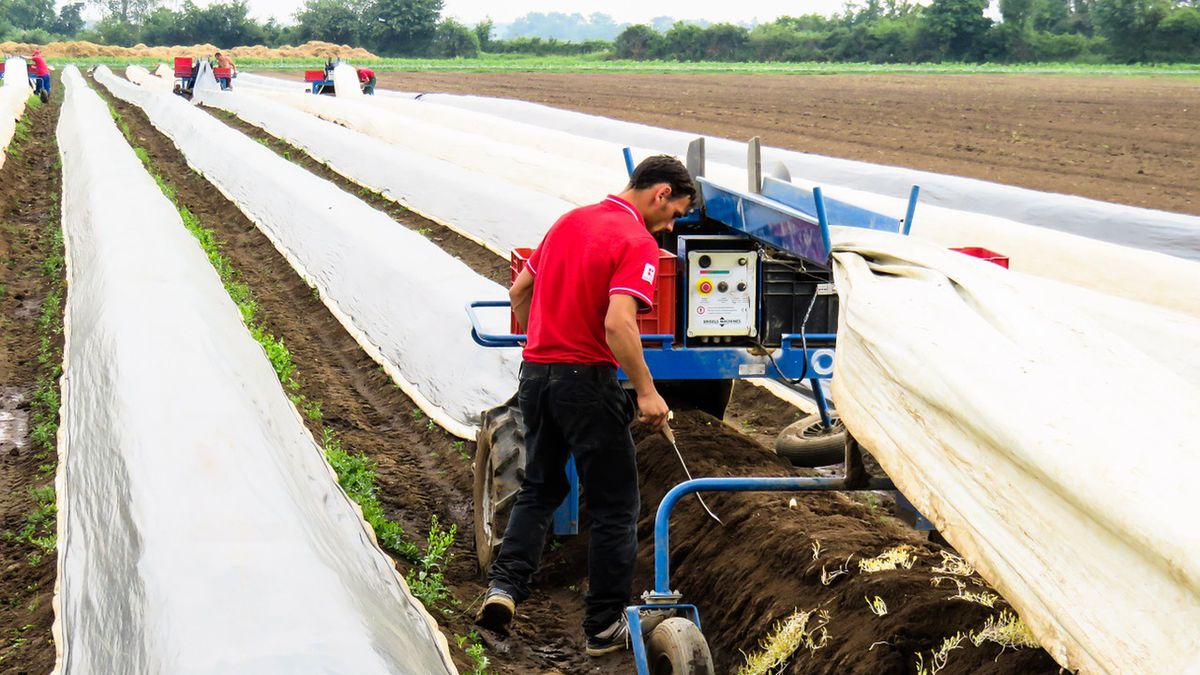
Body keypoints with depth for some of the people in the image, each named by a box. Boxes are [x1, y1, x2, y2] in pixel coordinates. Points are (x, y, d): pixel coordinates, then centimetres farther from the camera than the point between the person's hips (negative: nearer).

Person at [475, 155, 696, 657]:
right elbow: (618, 323, -25)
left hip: (536, 372, 7)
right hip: (586, 380, -7)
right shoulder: (638, 244, -13)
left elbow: (519, 290, 17)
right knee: (614, 506, 6)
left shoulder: (570, 221, 11)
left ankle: (504, 586, 6)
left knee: (540, 488, 22)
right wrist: (646, 392, -19)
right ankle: (605, 625, 11)